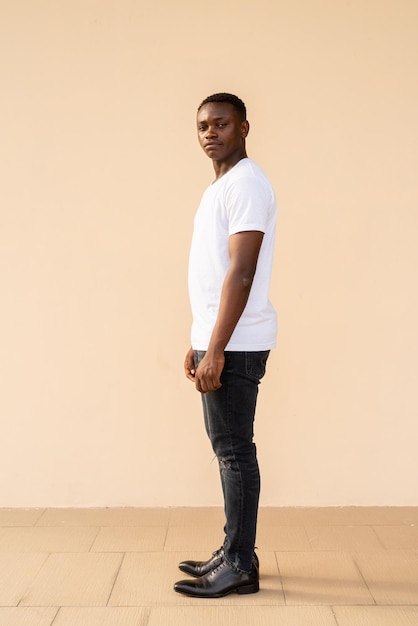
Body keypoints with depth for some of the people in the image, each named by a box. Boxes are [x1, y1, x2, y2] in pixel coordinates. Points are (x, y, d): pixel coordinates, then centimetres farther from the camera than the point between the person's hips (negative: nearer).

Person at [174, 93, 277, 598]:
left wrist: (215, 350, -23)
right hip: (217, 340, 10)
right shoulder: (219, 186, 20)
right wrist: (198, 344, 19)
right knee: (227, 447, 14)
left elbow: (241, 273, -20)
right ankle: (234, 553, 24)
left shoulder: (246, 183, -11)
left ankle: (240, 567, 7)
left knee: (234, 449, -4)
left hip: (234, 344, -10)